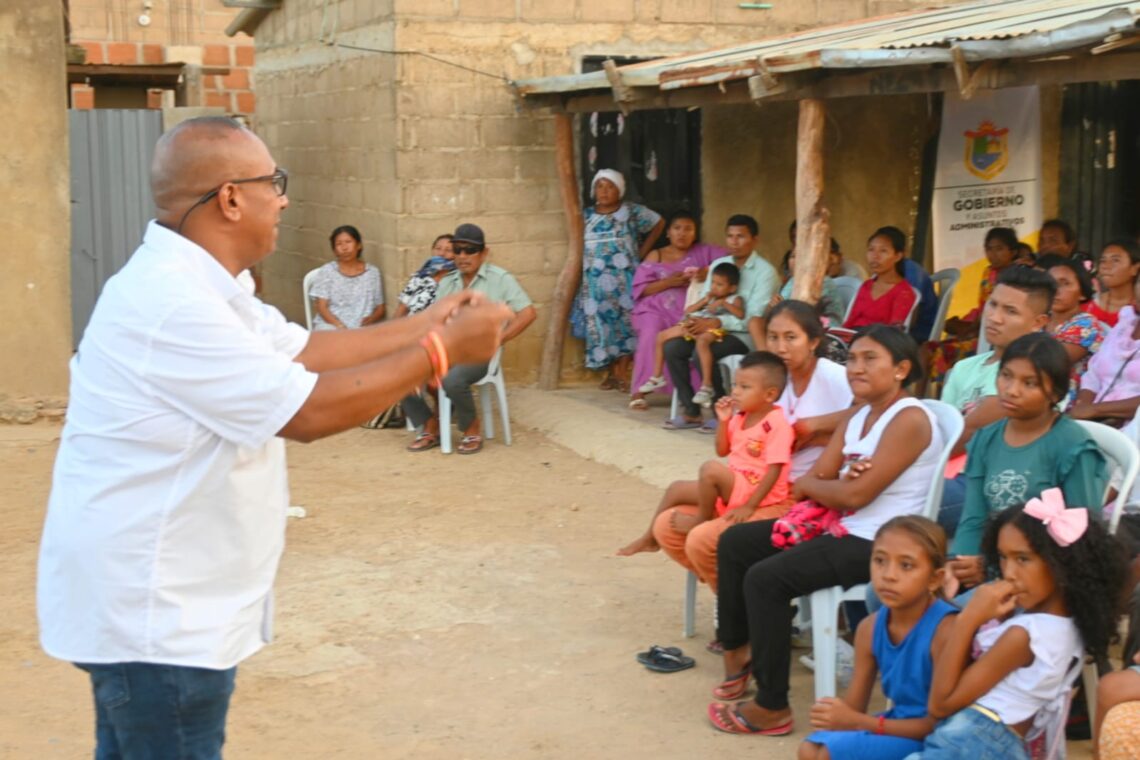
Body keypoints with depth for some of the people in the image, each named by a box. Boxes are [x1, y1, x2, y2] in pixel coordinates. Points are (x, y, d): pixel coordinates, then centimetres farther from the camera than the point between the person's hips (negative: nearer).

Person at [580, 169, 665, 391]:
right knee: (601, 323, 1)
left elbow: (659, 223, 7)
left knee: (625, 321, -5)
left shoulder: (632, 212, -1)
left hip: (624, 280, -3)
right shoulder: (586, 215, 7)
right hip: (596, 281, 3)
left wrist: (642, 252, 4)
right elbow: (580, 245, 15)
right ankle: (611, 372, 8)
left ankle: (623, 372, -2)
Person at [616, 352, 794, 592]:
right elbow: (722, 451, 19)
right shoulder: (740, 417, 10)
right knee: (665, 525, 0)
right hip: (732, 492, 9)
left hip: (759, 498, -9)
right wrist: (724, 421, 3)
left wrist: (749, 507, -23)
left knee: (711, 469, -33)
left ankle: (701, 518, -6)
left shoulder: (777, 422, -15)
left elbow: (775, 470, -19)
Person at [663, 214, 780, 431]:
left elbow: (754, 319, -18)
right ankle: (691, 411, -8)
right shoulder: (718, 264, 12)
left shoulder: (765, 272, -8)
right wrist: (697, 320, -13)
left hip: (745, 336, -6)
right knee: (672, 348, -17)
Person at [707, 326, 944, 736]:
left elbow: (856, 494, -23)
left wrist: (809, 486, -3)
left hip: (880, 543, -10)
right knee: (734, 543, 11)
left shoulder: (909, 420, -17)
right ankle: (740, 650, 23)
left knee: (766, 578, -23)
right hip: (842, 528, 10)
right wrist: (836, 487, -17)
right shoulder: (858, 418, 13)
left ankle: (772, 707, -15)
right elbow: (814, 480, 7)